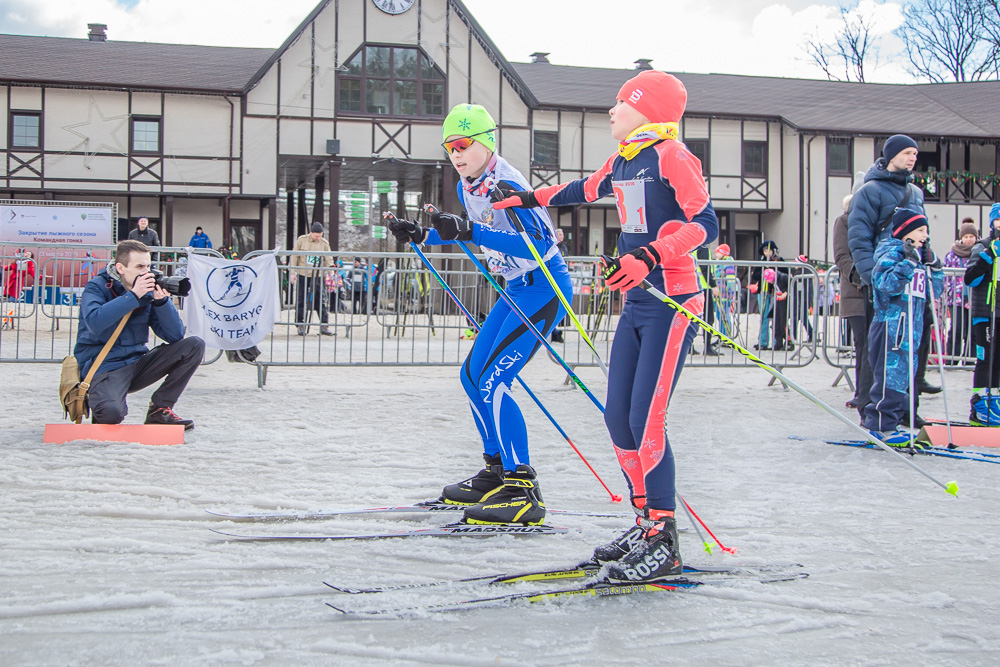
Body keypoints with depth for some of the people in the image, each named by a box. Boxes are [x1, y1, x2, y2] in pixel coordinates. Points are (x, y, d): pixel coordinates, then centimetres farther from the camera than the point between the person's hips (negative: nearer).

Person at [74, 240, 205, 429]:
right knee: (111, 413, -36)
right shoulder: (96, 287, -9)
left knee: (194, 345, -7)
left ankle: (160, 408, -2)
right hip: (104, 367, -6)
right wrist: (133, 296, -28)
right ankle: (95, 397, 4)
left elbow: (175, 336, -3)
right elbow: (94, 323, -31)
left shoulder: (148, 291, 4)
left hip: (137, 362, 6)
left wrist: (161, 301, -17)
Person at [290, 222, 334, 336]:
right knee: (301, 301, 2)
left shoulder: (324, 243, 3)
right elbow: (294, 257, 3)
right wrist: (293, 273, -1)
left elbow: (328, 260, 7)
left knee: (321, 301, -2)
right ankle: (300, 325, 10)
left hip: (318, 276, 1)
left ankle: (324, 325, 3)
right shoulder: (301, 240, 0)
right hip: (302, 275, 0)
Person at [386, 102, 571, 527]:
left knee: (492, 384, -17)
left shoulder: (506, 185, -22)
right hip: (517, 290, 10)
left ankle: (524, 492, -14)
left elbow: (540, 243, -33)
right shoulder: (467, 187, 7)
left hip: (545, 288, -10)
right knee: (472, 376, 12)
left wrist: (470, 232, -39)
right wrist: (421, 236, 14)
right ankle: (497, 472, 24)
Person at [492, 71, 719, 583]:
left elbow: (706, 225, -20)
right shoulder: (620, 163, 14)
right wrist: (526, 199, 43)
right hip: (635, 303, 9)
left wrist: (649, 256, -32)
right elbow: (583, 190, 34)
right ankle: (646, 523, 19)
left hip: (673, 303, -9)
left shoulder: (670, 156, -12)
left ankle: (664, 545, -3)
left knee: (645, 421, -12)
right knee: (618, 417, 7)